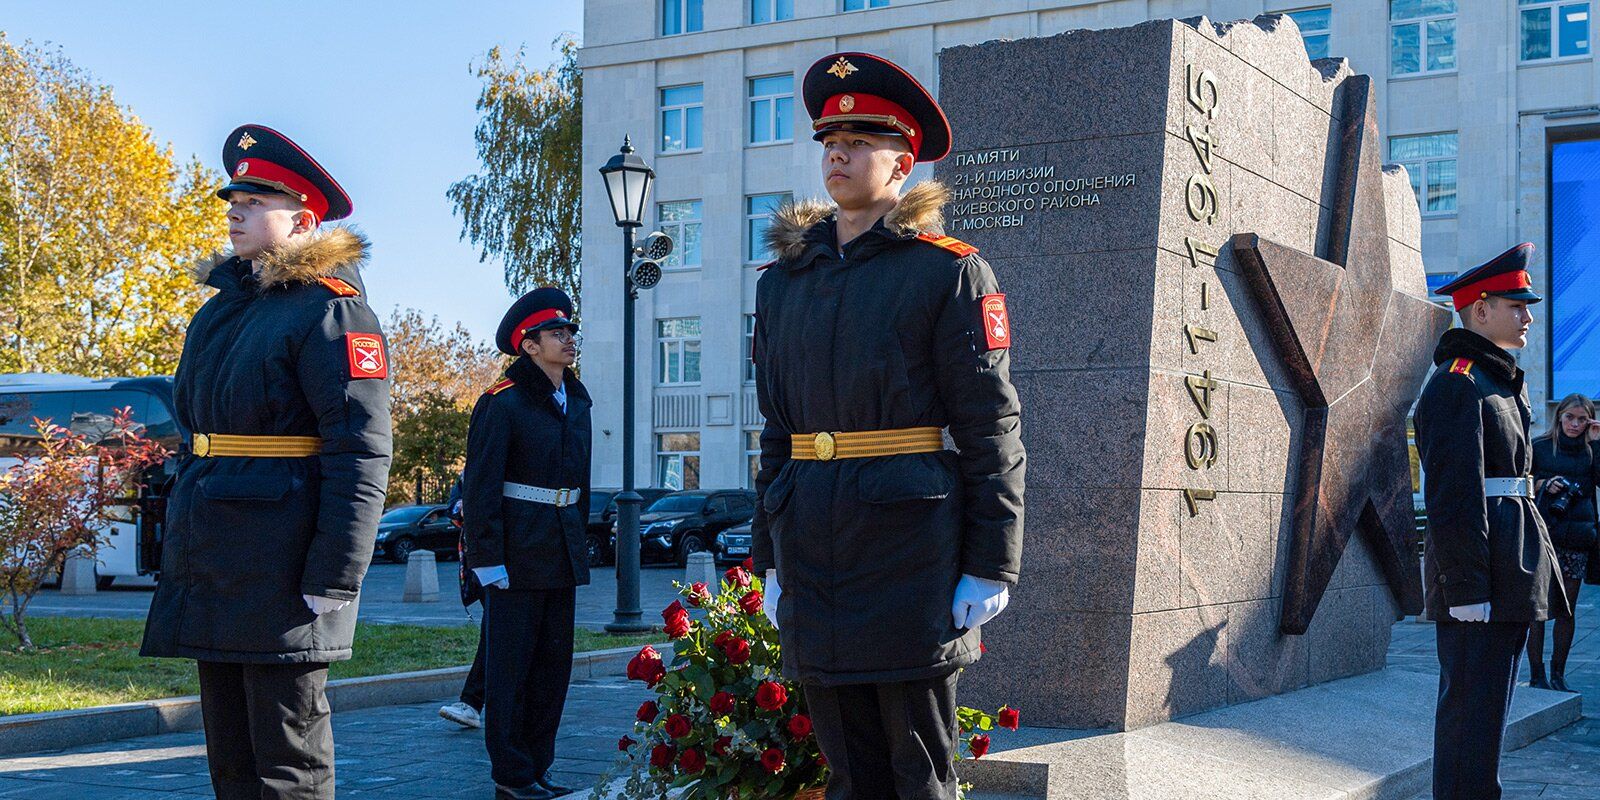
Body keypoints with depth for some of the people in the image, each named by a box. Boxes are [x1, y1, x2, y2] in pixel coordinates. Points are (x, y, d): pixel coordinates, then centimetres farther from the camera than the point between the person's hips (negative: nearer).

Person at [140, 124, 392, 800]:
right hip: (215, 564, 8)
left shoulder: (330, 308, -9)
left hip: (280, 567, -8)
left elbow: (361, 454, -16)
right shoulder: (224, 306, 17)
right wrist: (181, 551, 18)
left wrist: (333, 581, -20)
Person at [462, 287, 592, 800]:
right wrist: (487, 560, -16)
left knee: (554, 662, 10)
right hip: (518, 553, -7)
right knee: (511, 663, 0)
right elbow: (480, 486, -12)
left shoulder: (576, 403, 13)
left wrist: (578, 544, 17)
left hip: (563, 552, 7)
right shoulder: (503, 403, -9)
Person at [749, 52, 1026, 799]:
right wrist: (772, 557, 14)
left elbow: (991, 426, -6)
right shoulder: (783, 279, 13)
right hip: (814, 546, 5)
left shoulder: (948, 270, -2)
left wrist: (990, 566, -9)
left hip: (911, 541, -5)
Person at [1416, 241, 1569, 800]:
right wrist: (1466, 587, -22)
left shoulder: (1500, 381, 19)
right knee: (1473, 707, -6)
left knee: (1487, 704, 15)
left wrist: (1520, 571, 22)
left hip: (1511, 570, 10)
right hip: (1480, 567, -10)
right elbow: (1454, 494, -19)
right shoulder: (1458, 382, -13)